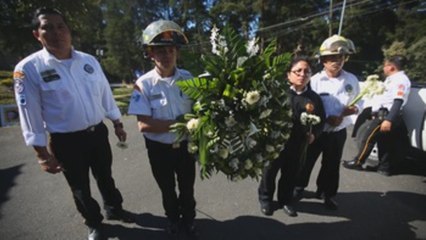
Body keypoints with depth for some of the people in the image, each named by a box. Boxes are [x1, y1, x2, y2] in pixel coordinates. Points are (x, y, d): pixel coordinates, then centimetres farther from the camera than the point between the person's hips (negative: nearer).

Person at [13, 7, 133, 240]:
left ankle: (114, 208, 49)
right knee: (80, 187, 17)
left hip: (98, 133, 3)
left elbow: (105, 95, 6)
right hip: (66, 142, -3)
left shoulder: (89, 61, -1)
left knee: (105, 177, 23)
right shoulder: (28, 68, -13)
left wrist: (117, 124, 10)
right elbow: (30, 114, -10)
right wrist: (42, 154, -9)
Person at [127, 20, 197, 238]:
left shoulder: (188, 78, -8)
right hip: (159, 148, -2)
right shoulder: (144, 84, -17)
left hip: (185, 145, 2)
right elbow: (144, 125, -22)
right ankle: (173, 219, 52)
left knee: (187, 188, 22)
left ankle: (188, 219, 50)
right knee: (167, 189, 23)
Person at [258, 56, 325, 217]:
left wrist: (314, 134, -3)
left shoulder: (314, 98, 2)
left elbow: (321, 119, 10)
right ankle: (265, 199, 34)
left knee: (291, 172, 17)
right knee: (270, 170, 12)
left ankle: (286, 200, 40)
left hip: (297, 143, 4)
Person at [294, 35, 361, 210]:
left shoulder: (352, 80, -1)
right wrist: (327, 118, -25)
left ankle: (326, 193, 38)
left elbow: (358, 103, 7)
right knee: (306, 161, 12)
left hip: (339, 132, 3)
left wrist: (353, 109, -16)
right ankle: (299, 186, 36)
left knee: (332, 165, 16)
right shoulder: (315, 80, -10)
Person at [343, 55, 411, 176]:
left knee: (369, 139, -2)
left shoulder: (400, 80, -14)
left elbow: (398, 102, -23)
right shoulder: (392, 78, 17)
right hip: (382, 114, 10)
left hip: (385, 115, -10)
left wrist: (389, 120, -31)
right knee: (383, 141, 13)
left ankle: (357, 162, 9)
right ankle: (385, 167, 22)